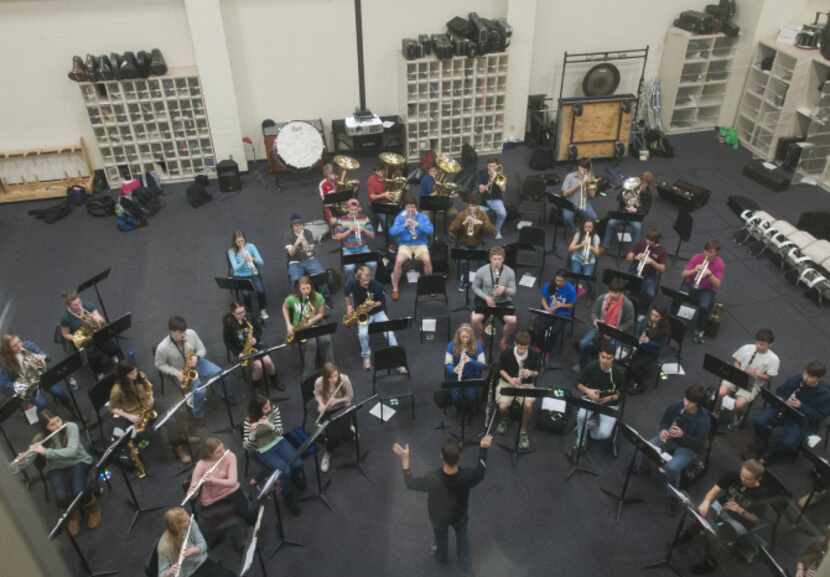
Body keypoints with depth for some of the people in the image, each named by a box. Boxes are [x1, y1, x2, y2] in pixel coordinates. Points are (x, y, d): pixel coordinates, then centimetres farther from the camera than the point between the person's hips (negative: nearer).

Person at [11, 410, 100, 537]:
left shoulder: (71, 427, -21)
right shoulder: (40, 439, -13)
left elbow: (72, 451, -33)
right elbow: (28, 460, -11)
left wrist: (45, 452, -38)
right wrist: (19, 462, -34)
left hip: (78, 462, -2)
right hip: (56, 468, 2)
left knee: (79, 492, -30)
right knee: (61, 497, -27)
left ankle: (92, 506, 7)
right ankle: (73, 513, 10)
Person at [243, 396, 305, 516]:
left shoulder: (274, 410, -12)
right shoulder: (249, 422, -20)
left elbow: (281, 432, -9)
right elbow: (247, 447, -20)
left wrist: (270, 425, -30)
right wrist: (253, 433, -39)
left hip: (278, 442, 3)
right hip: (263, 451, -3)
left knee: (297, 463, -20)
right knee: (285, 470, -24)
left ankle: (297, 479, 17)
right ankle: (290, 499, 2)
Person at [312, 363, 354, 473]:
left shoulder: (344, 379, -25)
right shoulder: (319, 382, -24)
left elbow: (350, 397, -11)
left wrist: (336, 401, -26)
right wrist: (321, 404, -20)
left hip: (342, 408, 1)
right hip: (327, 411, 0)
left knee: (347, 436, -16)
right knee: (333, 436, -22)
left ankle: (349, 428, 24)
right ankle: (327, 453, 13)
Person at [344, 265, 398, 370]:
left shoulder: (377, 286, -18)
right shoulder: (353, 286, -13)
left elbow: (382, 301, -5)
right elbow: (348, 294, 10)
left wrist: (373, 305, -23)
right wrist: (349, 307, 1)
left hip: (377, 312, 0)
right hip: (363, 314, 1)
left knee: (389, 332, -23)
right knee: (362, 334, -28)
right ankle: (366, 357, -3)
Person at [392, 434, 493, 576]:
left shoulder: (432, 479, -43)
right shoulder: (467, 476, -39)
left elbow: (409, 483, -24)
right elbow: (480, 473, -14)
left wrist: (405, 459, -21)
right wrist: (483, 448, -11)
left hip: (439, 517, 0)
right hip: (460, 514, 1)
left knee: (441, 538, 33)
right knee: (462, 539, 31)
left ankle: (442, 557, 63)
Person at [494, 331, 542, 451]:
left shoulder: (534, 355, -10)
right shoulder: (506, 354, -12)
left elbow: (538, 372, 3)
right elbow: (501, 369, 2)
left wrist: (531, 373, -20)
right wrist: (510, 379, -16)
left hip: (526, 385, 0)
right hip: (507, 383, 0)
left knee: (528, 405, -31)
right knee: (503, 406, -25)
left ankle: (523, 431, -5)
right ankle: (505, 420, 15)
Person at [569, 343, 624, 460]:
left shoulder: (619, 372, -17)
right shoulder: (591, 367, -16)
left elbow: (620, 393, -5)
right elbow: (578, 384, -5)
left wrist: (609, 398, -24)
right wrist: (587, 391, -26)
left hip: (610, 404, 0)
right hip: (591, 398, 1)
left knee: (604, 434, -23)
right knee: (581, 416, -32)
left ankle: (587, 426, 12)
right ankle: (579, 444, -4)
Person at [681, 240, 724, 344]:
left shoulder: (719, 263, -11)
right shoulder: (697, 257, -7)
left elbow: (717, 285, -14)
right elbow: (684, 274, -7)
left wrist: (710, 275, -31)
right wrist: (694, 270, -27)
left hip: (707, 290, -2)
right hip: (691, 286, 2)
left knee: (704, 306, -31)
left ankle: (699, 331, -9)